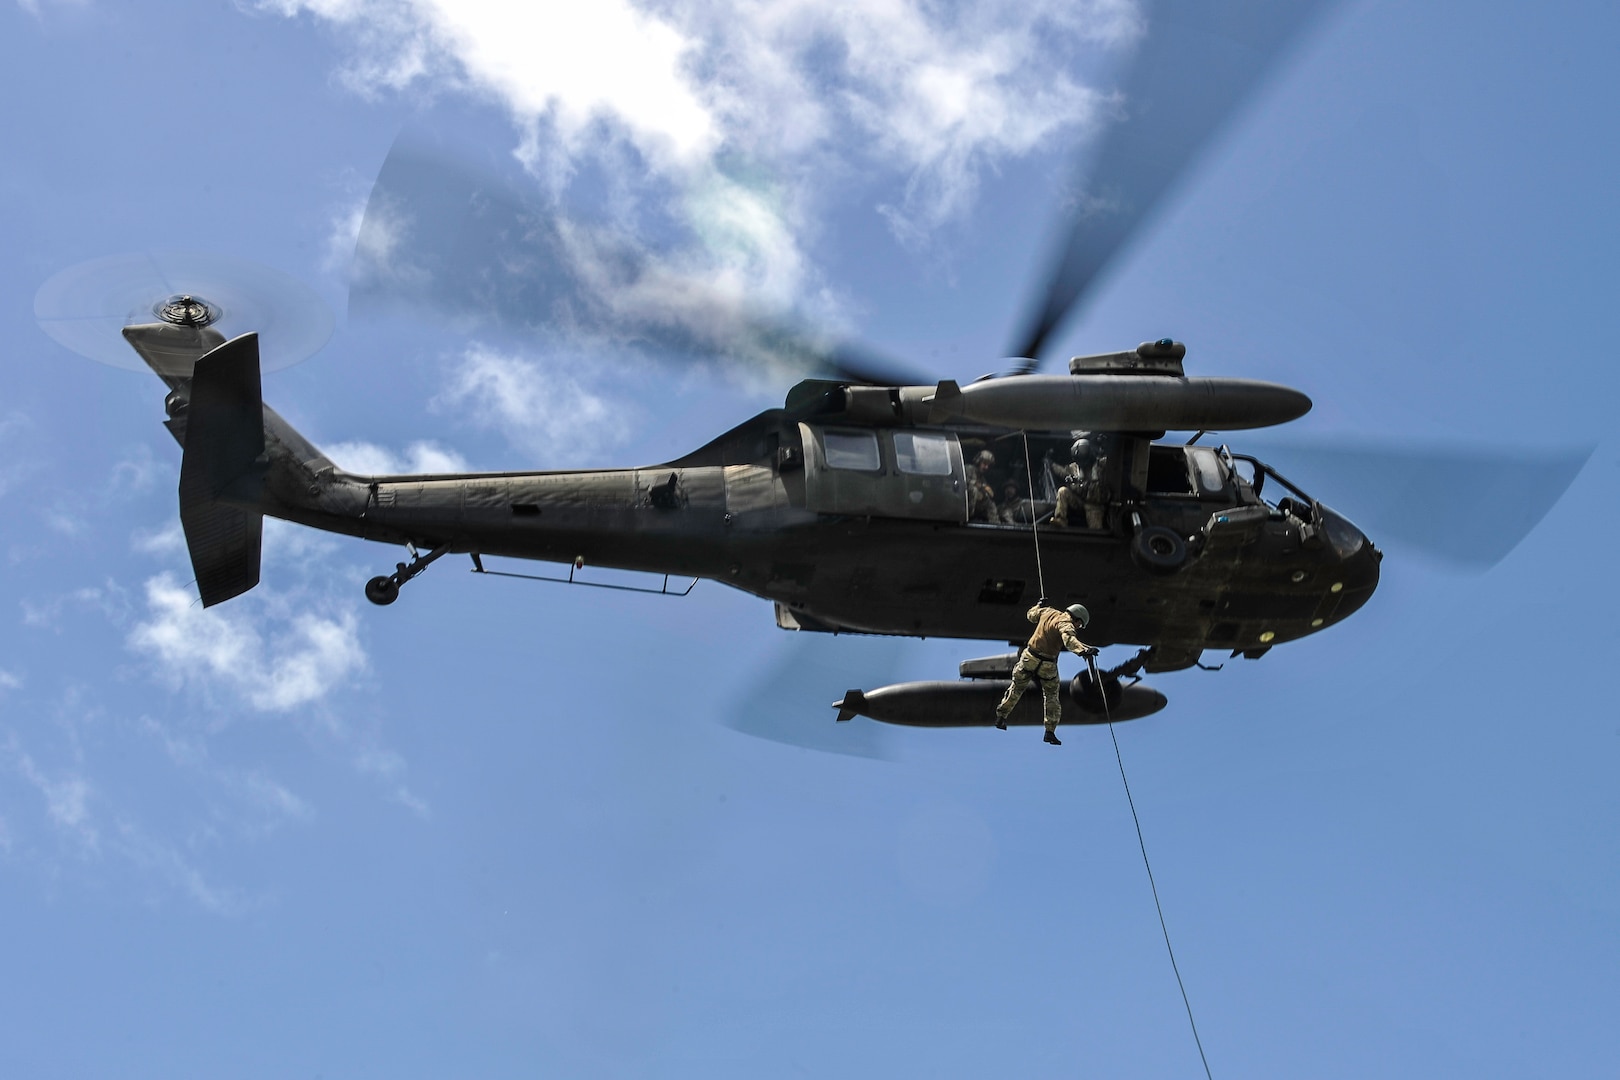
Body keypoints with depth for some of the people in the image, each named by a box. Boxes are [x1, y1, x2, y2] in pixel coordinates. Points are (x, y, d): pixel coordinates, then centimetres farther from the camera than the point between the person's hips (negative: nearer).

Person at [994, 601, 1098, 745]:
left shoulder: (1048, 612, 4)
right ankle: (1050, 731, 9)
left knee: (1017, 689, 23)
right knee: (1051, 697, 13)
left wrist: (1039, 605, 44)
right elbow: (1069, 639, -40)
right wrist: (1083, 650, -55)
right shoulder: (1065, 624, -18)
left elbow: (1030, 615, 24)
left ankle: (1001, 717, 33)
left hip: (1029, 658, 5)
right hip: (1047, 666, -5)